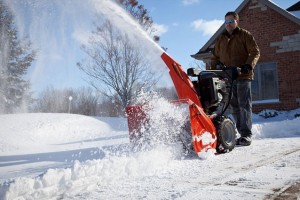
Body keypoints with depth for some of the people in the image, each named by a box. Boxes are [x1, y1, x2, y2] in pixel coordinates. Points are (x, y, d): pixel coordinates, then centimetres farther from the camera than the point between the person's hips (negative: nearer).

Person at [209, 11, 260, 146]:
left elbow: (255, 52, -1)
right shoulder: (220, 39, 20)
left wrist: (249, 65, -17)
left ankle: (246, 134, -6)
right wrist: (212, 70, 7)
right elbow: (215, 57, 23)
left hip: (243, 76, -5)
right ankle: (242, 133, 10)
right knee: (234, 107, 4)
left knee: (244, 105, -8)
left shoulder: (245, 35, 6)